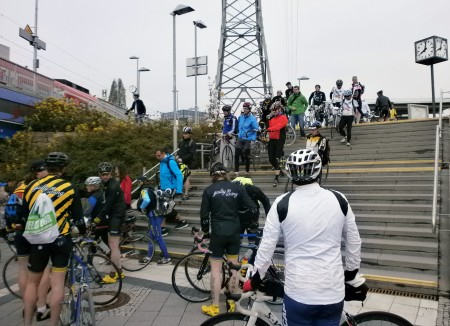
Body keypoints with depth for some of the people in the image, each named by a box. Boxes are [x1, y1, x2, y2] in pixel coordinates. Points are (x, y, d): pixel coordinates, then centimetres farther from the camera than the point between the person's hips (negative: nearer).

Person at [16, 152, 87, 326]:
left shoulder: (32, 186, 1)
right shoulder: (69, 188, -5)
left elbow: (23, 214, 10)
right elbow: (78, 217, 0)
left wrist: (21, 226, 31)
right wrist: (83, 232, 19)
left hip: (39, 240, 2)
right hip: (61, 239, -2)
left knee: (32, 282, 18)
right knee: (57, 284, 6)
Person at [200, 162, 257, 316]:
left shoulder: (209, 190, -4)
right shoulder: (237, 187, 1)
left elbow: (204, 215, -4)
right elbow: (252, 209, -1)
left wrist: (206, 232, 11)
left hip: (218, 233, -2)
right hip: (234, 232, 3)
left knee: (216, 269, 7)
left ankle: (214, 307, 14)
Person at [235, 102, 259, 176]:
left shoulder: (252, 118, -10)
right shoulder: (240, 117, 6)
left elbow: (256, 129, -13)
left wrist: (253, 139, -22)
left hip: (248, 139, -4)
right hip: (240, 138, 4)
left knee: (247, 156, 2)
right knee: (236, 155, -6)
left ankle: (247, 172, 18)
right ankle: (236, 172, 0)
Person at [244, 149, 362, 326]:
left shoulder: (282, 203, -10)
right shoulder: (339, 200, -3)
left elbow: (266, 247, -6)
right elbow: (354, 241, 8)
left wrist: (255, 280, 8)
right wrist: (351, 273, 23)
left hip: (298, 293, -2)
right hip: (334, 292, 3)